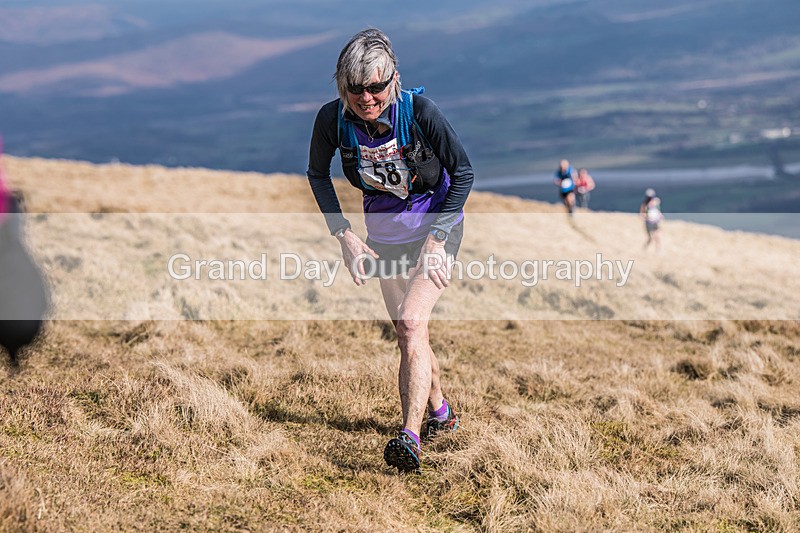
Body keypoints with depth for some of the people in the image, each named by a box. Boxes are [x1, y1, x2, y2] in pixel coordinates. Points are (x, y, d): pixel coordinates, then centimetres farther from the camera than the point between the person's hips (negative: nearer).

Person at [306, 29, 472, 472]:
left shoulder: (419, 111, -27)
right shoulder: (333, 119, -19)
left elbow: (463, 172, -15)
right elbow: (317, 174, 1)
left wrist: (437, 237, -20)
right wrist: (344, 235, -6)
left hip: (436, 225, -4)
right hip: (383, 232, 4)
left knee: (411, 323, -22)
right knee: (406, 333, 14)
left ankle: (410, 437, -26)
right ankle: (440, 413, 38)